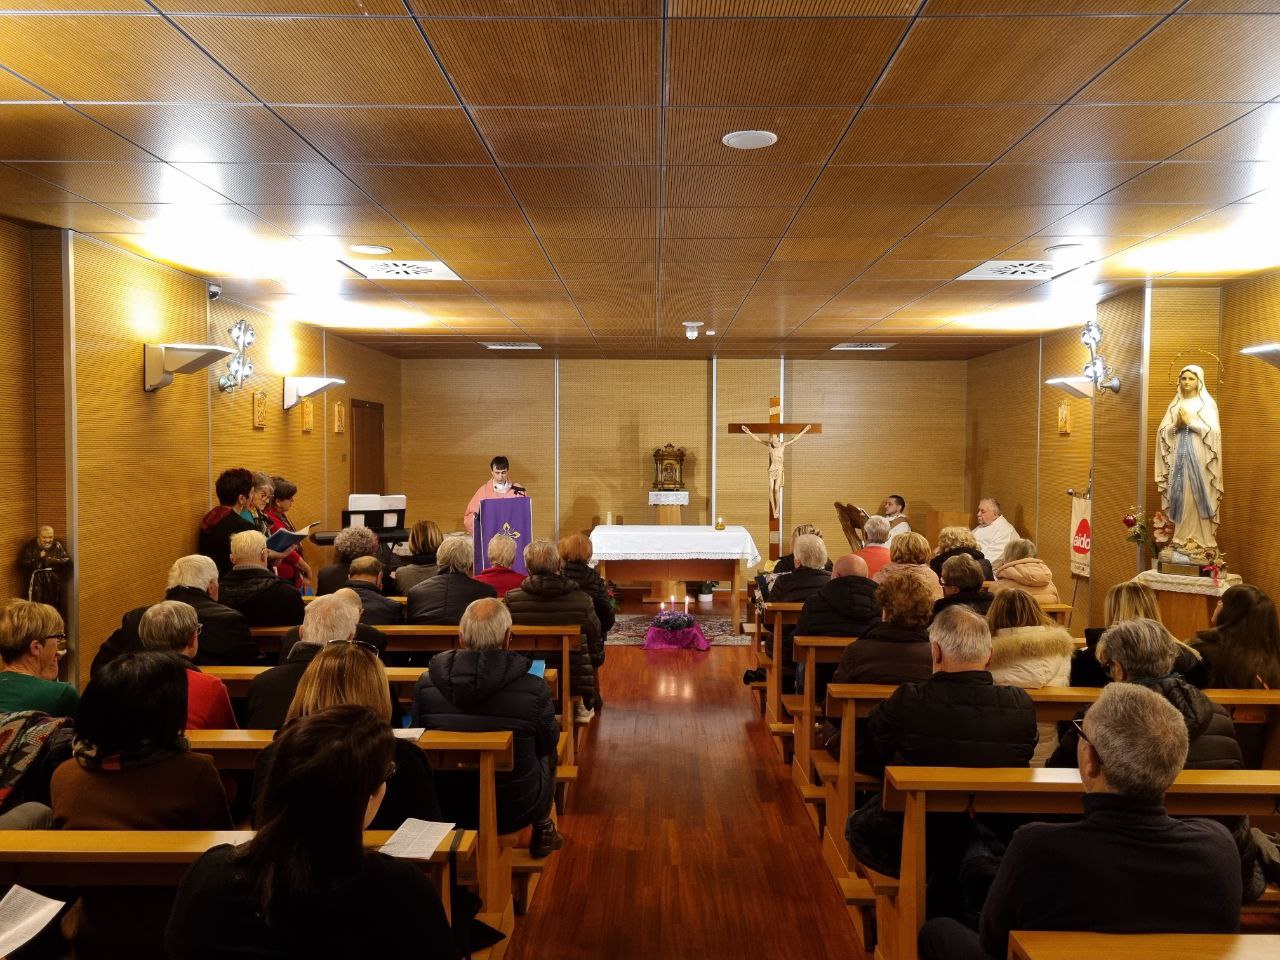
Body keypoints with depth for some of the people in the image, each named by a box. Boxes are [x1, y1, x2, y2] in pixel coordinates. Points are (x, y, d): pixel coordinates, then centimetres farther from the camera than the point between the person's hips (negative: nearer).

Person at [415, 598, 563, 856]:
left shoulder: (426, 684, -17)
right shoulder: (534, 689, -25)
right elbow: (549, 742, -6)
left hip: (446, 809, 3)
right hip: (515, 810, -2)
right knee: (546, 755, 29)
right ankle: (542, 830, 47)